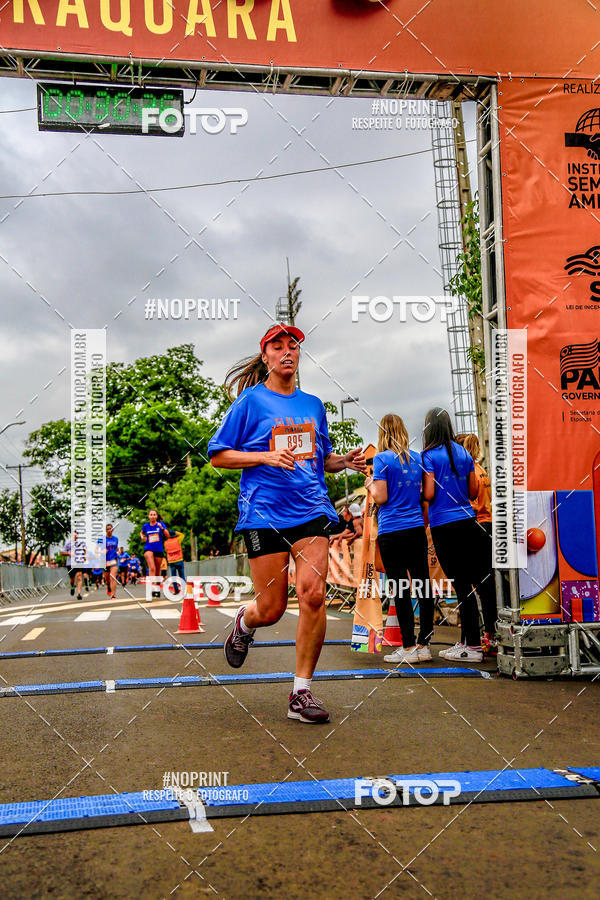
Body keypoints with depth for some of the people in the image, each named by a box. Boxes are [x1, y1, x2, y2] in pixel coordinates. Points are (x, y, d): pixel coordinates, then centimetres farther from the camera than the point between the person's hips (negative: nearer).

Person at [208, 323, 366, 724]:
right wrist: (267, 456, -13)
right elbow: (218, 455, 1)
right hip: (264, 513, -3)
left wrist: (346, 461, 5)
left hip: (311, 509, 3)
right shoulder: (250, 401, 3)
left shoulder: (313, 405, 16)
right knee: (270, 609, -1)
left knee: (313, 593, -13)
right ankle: (243, 623, 38)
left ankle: (302, 691, 1)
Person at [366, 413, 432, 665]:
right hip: (417, 528, 5)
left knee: (400, 588, -2)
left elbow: (381, 498, -10)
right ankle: (424, 645, 10)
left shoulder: (382, 458, -6)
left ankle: (408, 648, 1)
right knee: (422, 585, 6)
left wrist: (370, 484, 8)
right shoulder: (417, 458, 11)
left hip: (391, 531, -5)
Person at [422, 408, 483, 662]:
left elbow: (429, 494, -13)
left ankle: (473, 646, -2)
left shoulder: (429, 456, -8)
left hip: (444, 526, -6)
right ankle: (466, 640, 20)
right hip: (467, 521, 6)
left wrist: (417, 494, 7)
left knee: (461, 584, -5)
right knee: (468, 582, 11)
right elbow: (473, 492, 11)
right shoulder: (464, 453, 10)